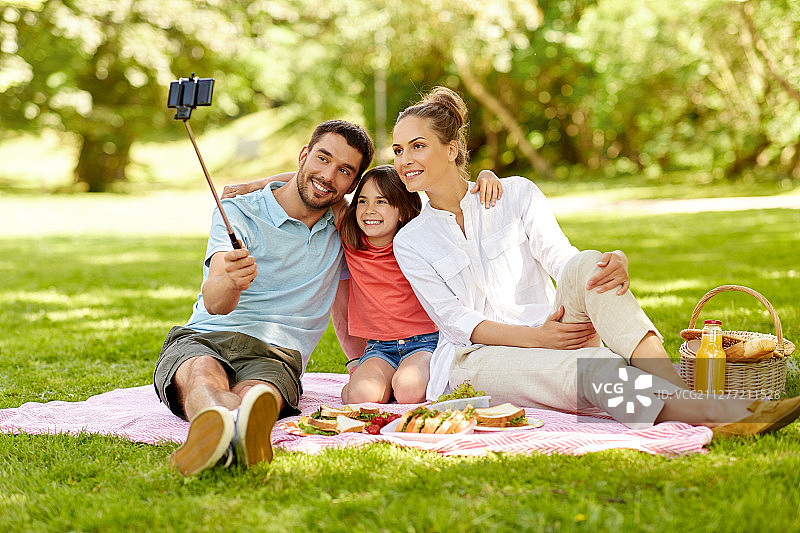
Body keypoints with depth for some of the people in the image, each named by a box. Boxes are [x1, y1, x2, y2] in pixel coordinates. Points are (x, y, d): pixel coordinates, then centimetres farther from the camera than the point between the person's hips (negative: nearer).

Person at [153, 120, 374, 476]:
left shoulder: (341, 230, 18)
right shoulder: (238, 213, 4)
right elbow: (213, 303, -11)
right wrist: (230, 282, -34)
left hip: (274, 355, 2)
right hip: (202, 339, -1)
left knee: (251, 394, -36)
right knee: (204, 375, -38)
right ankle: (233, 427, -71)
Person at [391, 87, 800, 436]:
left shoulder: (516, 194, 8)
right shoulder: (409, 243, 7)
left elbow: (563, 259, -2)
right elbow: (454, 319, -3)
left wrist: (615, 266, -27)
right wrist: (534, 337, -19)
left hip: (551, 332, 2)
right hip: (477, 357, -2)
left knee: (588, 265, -30)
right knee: (592, 369, -35)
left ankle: (673, 385, -45)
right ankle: (701, 410, -56)